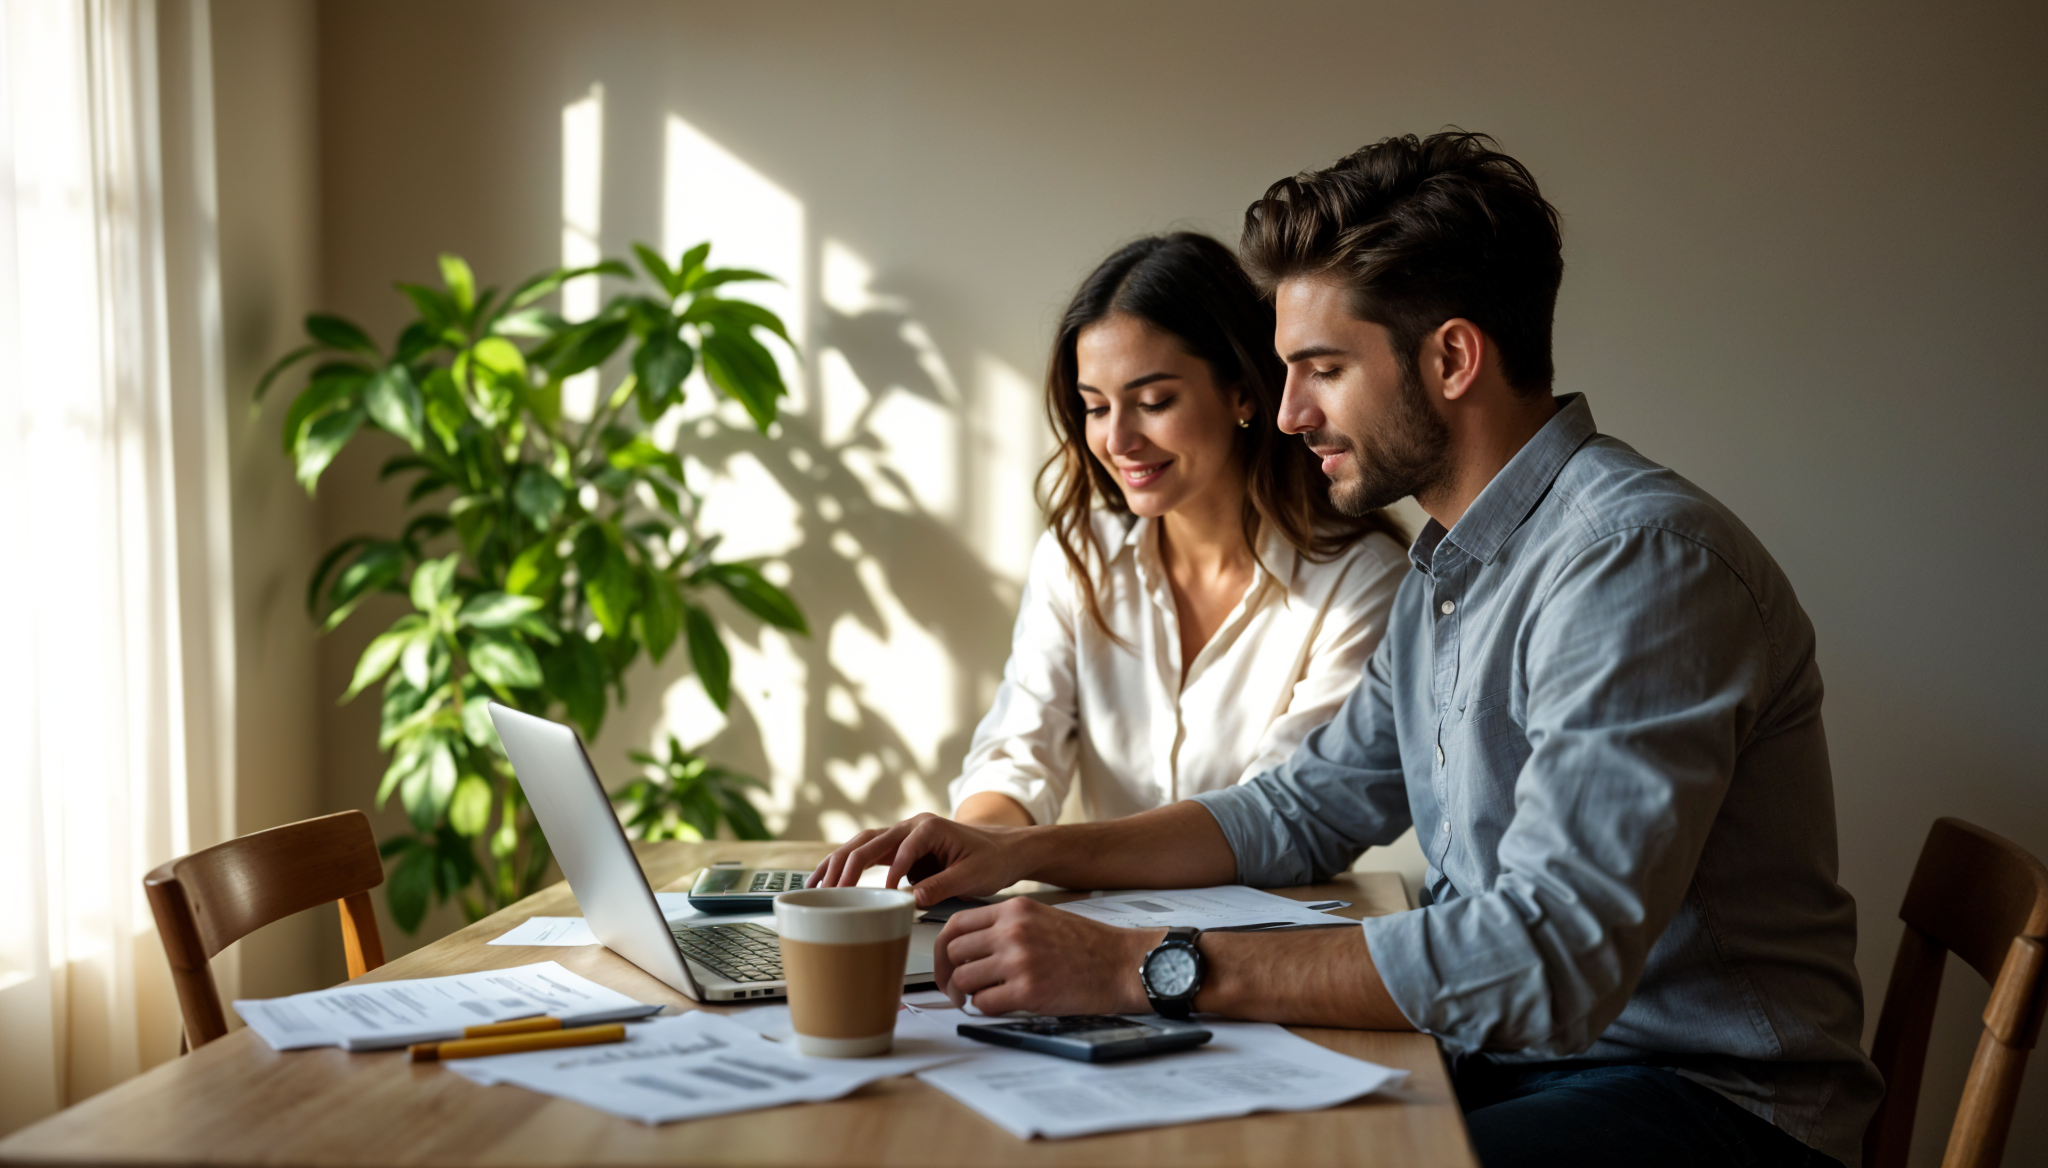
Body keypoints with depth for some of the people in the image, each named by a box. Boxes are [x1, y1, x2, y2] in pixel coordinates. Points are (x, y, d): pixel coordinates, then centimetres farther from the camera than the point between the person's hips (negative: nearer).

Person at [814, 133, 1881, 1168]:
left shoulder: (1637, 558, -22)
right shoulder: (1447, 571, 11)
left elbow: (1546, 956, -31)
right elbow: (1305, 810, 20)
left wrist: (1149, 969, -31)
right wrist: (1020, 852, 8)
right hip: (1509, 1056, 8)